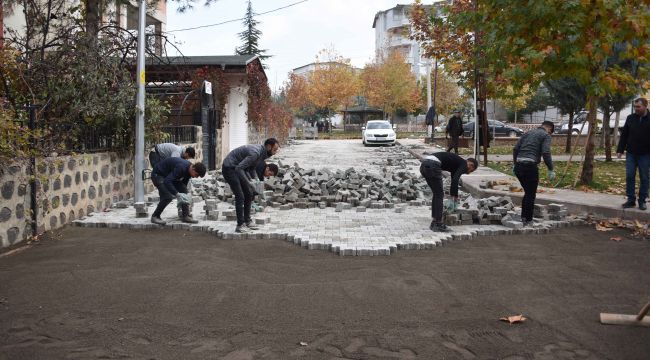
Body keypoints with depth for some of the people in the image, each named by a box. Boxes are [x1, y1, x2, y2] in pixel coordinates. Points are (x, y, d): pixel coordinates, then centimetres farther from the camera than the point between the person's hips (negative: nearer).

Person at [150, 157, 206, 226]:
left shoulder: (188, 170, -6)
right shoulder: (181, 167, -35)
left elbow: (184, 184, 8)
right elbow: (167, 182, -39)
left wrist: (185, 202, 8)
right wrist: (177, 194, -41)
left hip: (169, 176, 9)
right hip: (158, 175, -9)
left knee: (184, 191, -4)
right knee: (167, 197, -23)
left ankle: (185, 216, 0)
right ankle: (155, 216, -5)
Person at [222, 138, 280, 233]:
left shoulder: (262, 154, 1)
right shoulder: (255, 152, -29)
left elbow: (251, 169, 12)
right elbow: (238, 168, -33)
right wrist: (248, 183, -32)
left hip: (239, 169, 10)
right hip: (229, 168, -10)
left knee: (249, 194, 10)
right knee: (240, 196, -12)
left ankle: (247, 221, 18)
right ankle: (240, 225, -6)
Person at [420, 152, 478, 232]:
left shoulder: (457, 162, 32)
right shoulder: (464, 164, 6)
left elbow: (453, 180, 39)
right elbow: (455, 180, -9)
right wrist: (455, 197, -1)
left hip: (424, 165, 9)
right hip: (432, 165, -9)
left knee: (437, 194, 19)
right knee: (439, 195, 3)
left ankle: (434, 223, 23)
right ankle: (438, 225, 7)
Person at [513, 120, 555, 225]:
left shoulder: (528, 133, 21)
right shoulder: (546, 135, 2)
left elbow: (515, 148, 15)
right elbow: (546, 153, -11)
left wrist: (515, 164, 21)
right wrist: (551, 170, -8)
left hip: (519, 166, 6)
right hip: (530, 166, -6)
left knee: (527, 192, 21)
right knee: (531, 194, 6)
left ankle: (523, 217, 23)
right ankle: (528, 221, 11)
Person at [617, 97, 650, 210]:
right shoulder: (630, 118, 4)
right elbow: (624, 135, 8)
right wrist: (620, 150, 2)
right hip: (631, 153, 2)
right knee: (629, 177, 1)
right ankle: (631, 200, 9)